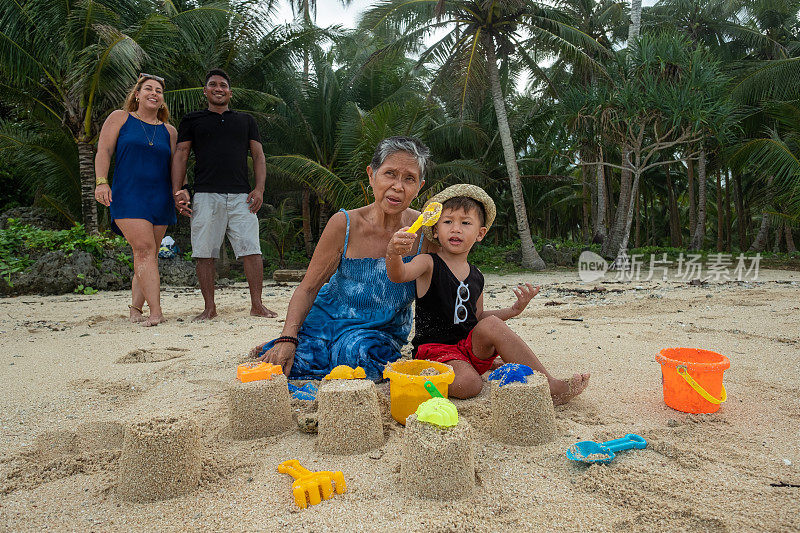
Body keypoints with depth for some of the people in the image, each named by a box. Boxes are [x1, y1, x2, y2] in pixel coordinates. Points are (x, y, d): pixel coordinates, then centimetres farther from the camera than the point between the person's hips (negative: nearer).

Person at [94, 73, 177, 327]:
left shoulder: (169, 131, 17)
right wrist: (101, 181, -11)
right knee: (144, 249, -17)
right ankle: (156, 311, -21)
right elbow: (104, 151, 3)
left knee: (149, 254, 1)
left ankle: (136, 307, 11)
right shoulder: (120, 118, 11)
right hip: (127, 196, -3)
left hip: (160, 198, 4)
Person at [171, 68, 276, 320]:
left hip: (241, 196, 1)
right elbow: (180, 156, 13)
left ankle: (257, 304, -3)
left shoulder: (246, 120, 21)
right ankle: (209, 307, 6)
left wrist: (259, 188, 1)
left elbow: (258, 156, 15)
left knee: (251, 249, -8)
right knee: (205, 253, -2)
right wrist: (178, 192, 0)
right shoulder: (192, 120, 18)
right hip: (206, 196, 0)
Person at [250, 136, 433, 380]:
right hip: (327, 320, 1)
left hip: (382, 332, 0)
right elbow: (308, 288, -9)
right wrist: (287, 339, -20)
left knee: (358, 352, -35)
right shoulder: (345, 224, -12)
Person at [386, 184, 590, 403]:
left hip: (472, 348, 6)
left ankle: (547, 385, -21)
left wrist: (514, 310, 6)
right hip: (435, 349, -5)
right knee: (467, 385, -37)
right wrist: (393, 254, -48)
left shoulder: (476, 277, 11)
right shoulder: (428, 264, -5)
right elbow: (399, 275, -26)